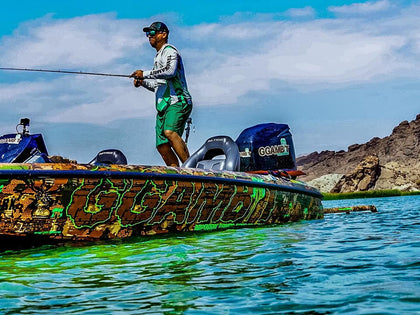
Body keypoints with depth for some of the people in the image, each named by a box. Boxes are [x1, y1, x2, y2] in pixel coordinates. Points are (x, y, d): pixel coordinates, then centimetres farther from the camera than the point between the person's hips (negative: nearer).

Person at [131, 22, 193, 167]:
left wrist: (145, 74, -15)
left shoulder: (169, 50, 0)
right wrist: (143, 82, 17)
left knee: (169, 132, -32)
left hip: (178, 102, -10)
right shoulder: (159, 56, 29)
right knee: (162, 146, 0)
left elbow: (170, 71, -22)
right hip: (163, 105, 10)